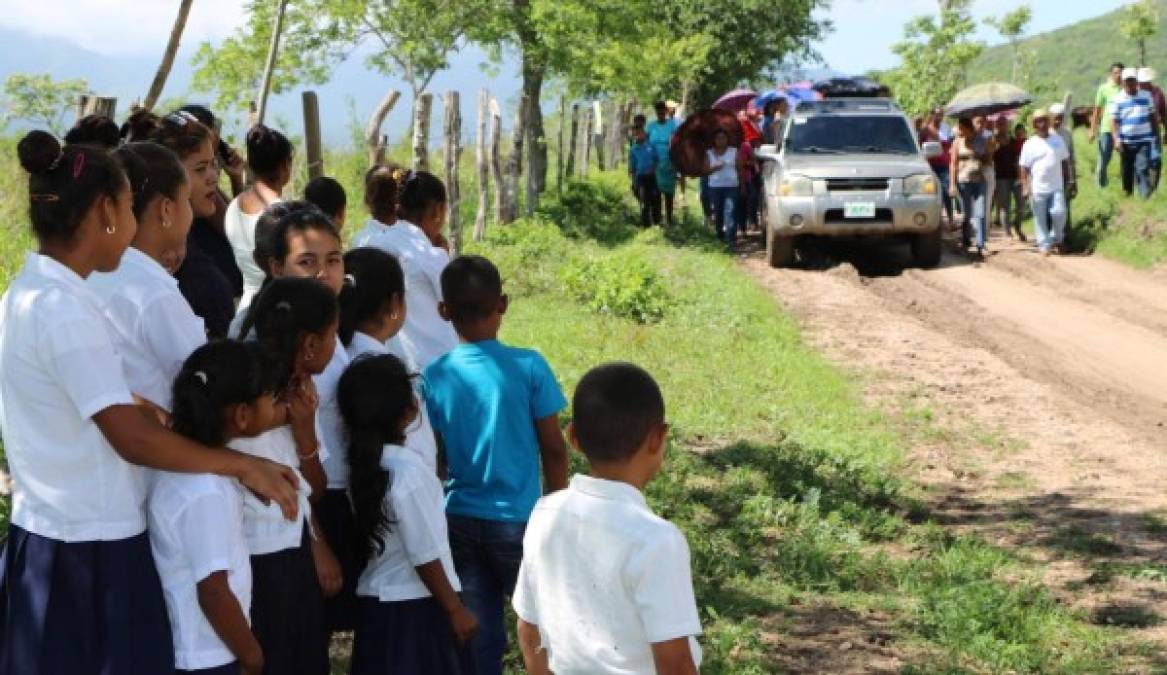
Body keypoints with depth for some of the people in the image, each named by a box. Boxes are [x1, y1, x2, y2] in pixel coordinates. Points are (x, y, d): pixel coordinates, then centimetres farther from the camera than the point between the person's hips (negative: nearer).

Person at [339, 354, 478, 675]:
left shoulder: (364, 462, 3)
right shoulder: (406, 470, -20)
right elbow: (425, 555, -17)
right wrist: (455, 609, -10)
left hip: (377, 602, 8)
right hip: (417, 606, -8)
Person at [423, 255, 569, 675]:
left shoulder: (435, 377, -5)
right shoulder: (528, 368, -12)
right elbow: (553, 449, -5)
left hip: (459, 521, 2)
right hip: (518, 519, -2)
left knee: (476, 636, 8)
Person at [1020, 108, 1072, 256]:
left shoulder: (1057, 140, 6)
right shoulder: (1029, 144, -1)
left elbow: (1065, 162, 13)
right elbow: (1024, 168, -1)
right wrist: (1025, 187, -9)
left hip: (1056, 187, 1)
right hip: (1038, 189, -1)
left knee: (1059, 213, -12)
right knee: (1040, 219, 2)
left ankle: (1056, 238, 11)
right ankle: (1044, 245, 12)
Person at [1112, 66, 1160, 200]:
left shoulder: (1146, 96, 4)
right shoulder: (1118, 99, -1)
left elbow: (1153, 115, 13)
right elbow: (1114, 121, -1)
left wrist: (1155, 133, 13)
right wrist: (1117, 140, -11)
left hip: (1144, 140, -1)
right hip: (1126, 142, 1)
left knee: (1143, 169, -13)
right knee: (1127, 170, 10)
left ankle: (1146, 197, -16)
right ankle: (1128, 193, 25)